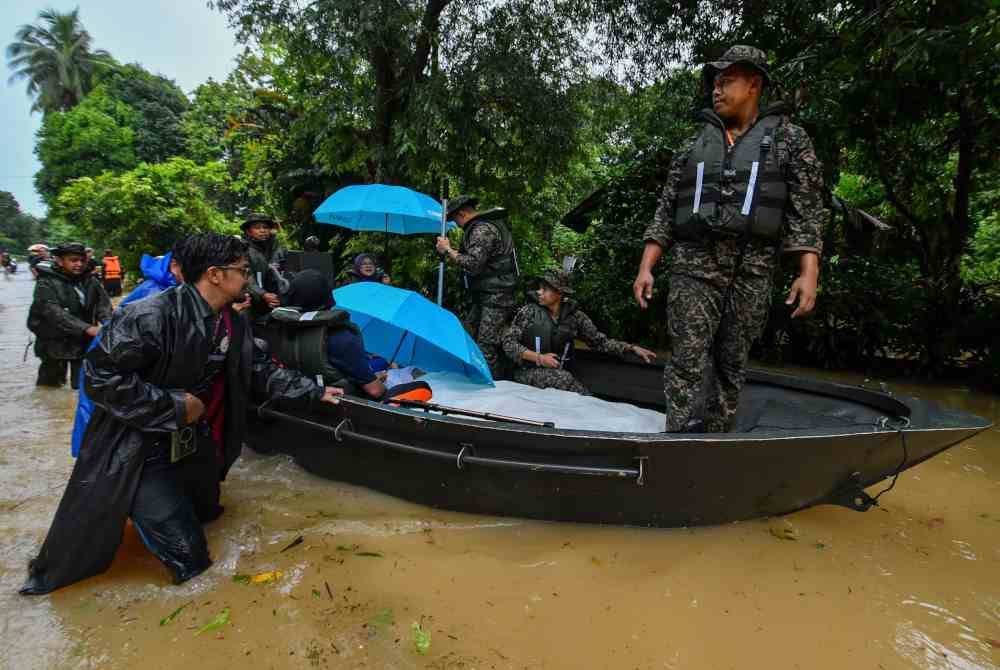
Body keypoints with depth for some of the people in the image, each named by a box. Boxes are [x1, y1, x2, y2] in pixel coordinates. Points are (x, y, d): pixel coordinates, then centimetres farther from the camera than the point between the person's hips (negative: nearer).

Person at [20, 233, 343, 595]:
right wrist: (174, 406, -24)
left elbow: (262, 372, 8)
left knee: (204, 513, 24)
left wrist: (315, 392, 6)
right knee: (186, 557, -4)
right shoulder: (152, 315, -26)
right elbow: (101, 376, -25)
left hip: (195, 444, 8)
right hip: (141, 449, -8)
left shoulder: (234, 324, 0)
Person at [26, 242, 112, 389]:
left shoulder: (91, 282, 2)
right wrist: (88, 328, -38)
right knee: (51, 383, 10)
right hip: (55, 343, -3)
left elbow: (104, 306, -7)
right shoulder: (46, 284, -12)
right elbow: (56, 314, -25)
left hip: (84, 341, 3)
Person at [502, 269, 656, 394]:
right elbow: (508, 343, -3)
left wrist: (632, 348, -5)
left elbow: (600, 341, 5)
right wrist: (539, 358, -13)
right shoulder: (529, 312, -2)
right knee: (565, 378, -29)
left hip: (559, 374, 2)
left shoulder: (574, 316, 4)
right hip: (528, 372, -2)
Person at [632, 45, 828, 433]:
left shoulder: (789, 138, 10)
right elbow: (665, 213, 11)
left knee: (731, 368, 4)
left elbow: (806, 211, 3)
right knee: (687, 364, -9)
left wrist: (809, 272, -10)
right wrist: (646, 267, 1)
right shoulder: (693, 148, 16)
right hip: (694, 266, 1)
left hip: (751, 271, -1)